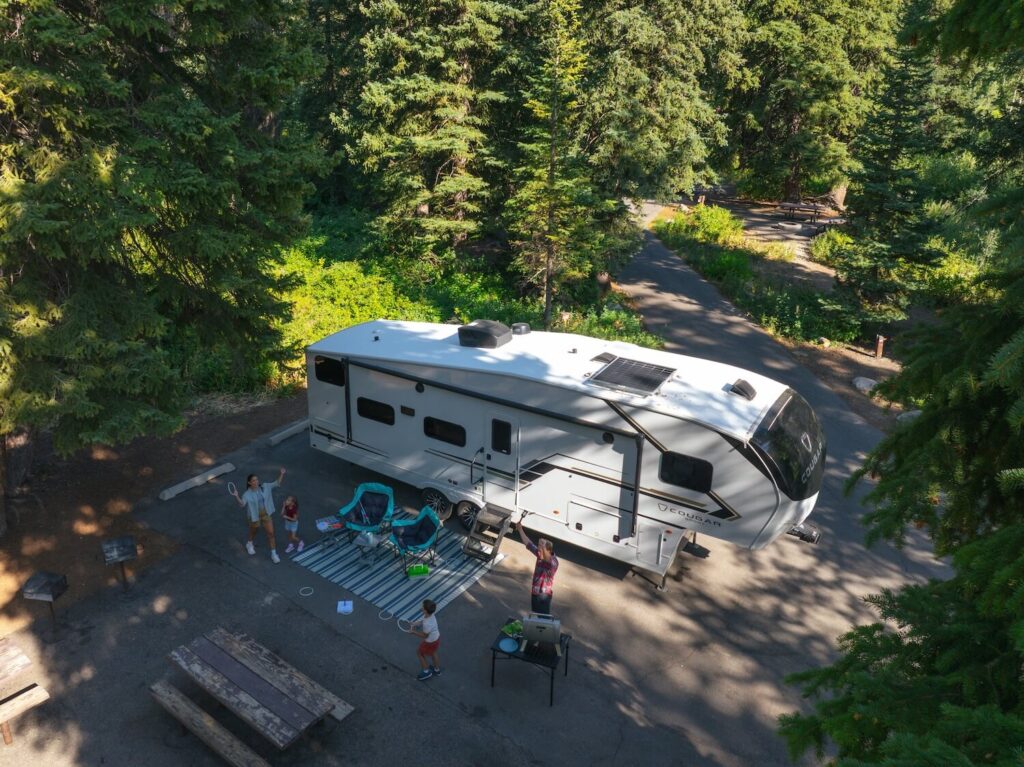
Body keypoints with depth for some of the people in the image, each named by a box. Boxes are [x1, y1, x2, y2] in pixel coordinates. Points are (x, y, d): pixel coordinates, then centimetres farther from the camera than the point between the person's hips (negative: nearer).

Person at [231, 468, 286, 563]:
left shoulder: (265, 487, -11)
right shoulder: (247, 494, -22)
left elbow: (277, 483, -6)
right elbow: (242, 504, -36)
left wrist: (282, 474, -21)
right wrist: (236, 496, -54)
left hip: (266, 515, 3)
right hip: (255, 516, -3)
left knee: (271, 533, 3)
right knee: (253, 532, 23)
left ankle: (273, 553, 17)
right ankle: (249, 544, 58)